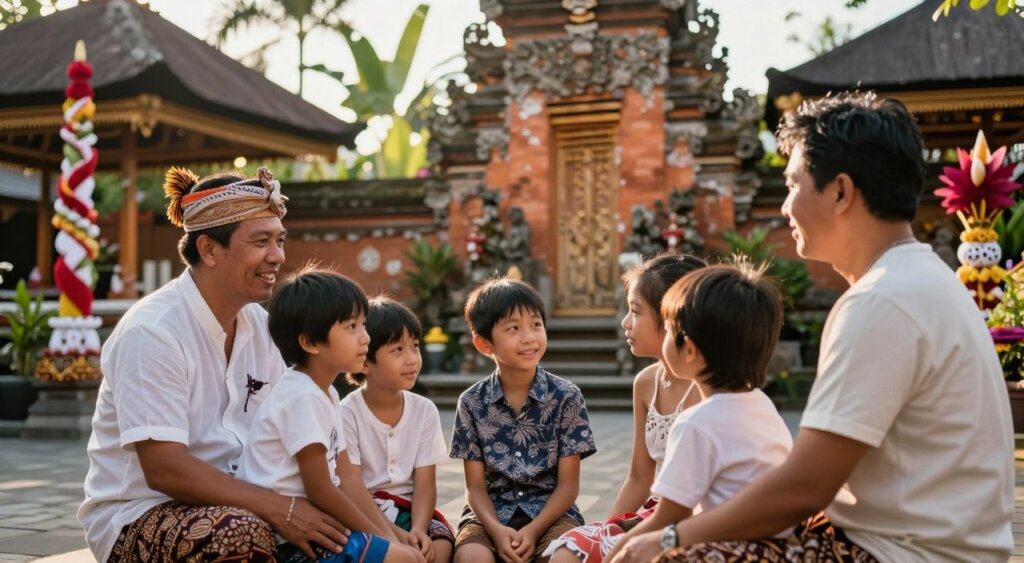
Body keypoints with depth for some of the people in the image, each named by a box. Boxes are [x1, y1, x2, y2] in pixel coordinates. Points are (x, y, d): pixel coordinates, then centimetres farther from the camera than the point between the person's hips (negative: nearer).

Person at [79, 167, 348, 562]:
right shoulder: (152, 333, -19)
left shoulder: (259, 326, 3)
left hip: (224, 501, 7)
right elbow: (164, 468, -24)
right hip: (137, 515, -6)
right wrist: (278, 508, -28)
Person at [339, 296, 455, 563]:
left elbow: (425, 482, -4)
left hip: (409, 508, 4)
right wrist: (394, 534, -27)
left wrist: (418, 529, -23)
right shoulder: (348, 413, -11)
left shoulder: (425, 410, 0)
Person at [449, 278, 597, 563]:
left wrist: (533, 530, -18)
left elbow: (568, 484, -3)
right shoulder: (472, 402, -1)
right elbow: (476, 486, 0)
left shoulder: (566, 397, -4)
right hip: (491, 512, 1)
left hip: (551, 511, -1)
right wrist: (496, 529, -20)